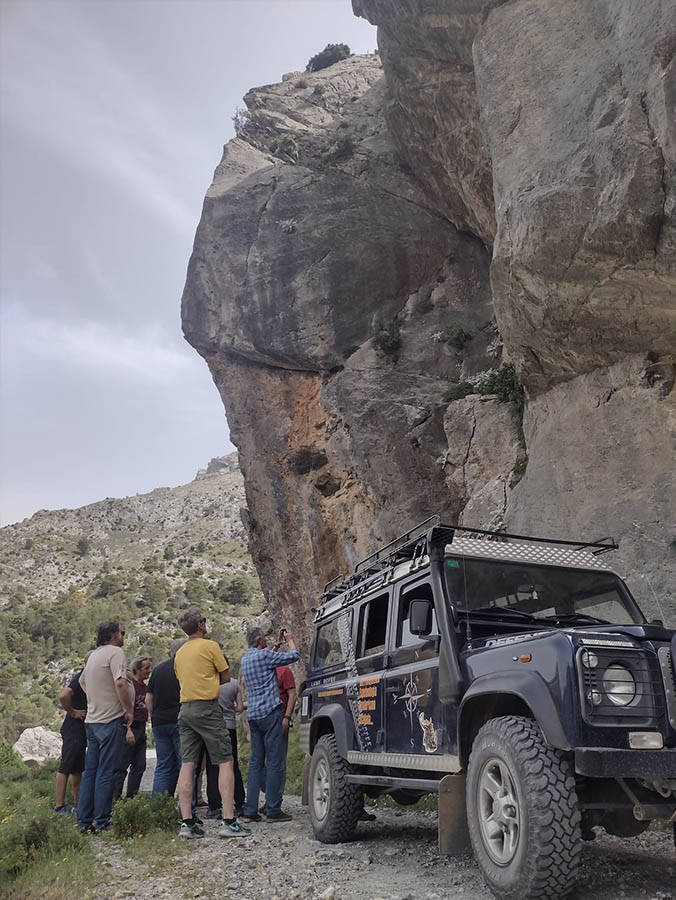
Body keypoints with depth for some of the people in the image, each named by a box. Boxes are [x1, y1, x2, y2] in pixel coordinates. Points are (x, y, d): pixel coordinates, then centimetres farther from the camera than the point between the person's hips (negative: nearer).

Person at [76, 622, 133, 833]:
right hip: (110, 720, -8)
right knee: (106, 773, -4)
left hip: (92, 720, 8)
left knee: (90, 771, 12)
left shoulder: (93, 655, 15)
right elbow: (120, 683, -23)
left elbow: (82, 681, 30)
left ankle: (84, 821, 15)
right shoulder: (115, 652, -11)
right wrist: (129, 710, -13)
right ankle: (102, 822, -1)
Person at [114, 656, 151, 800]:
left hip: (141, 730, 9)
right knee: (122, 765, -4)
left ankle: (132, 797, 16)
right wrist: (128, 730, -23)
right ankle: (115, 797, 2)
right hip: (130, 729, -9)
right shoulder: (129, 684, -11)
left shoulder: (145, 687, 15)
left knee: (139, 766, 9)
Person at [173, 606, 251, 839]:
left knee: (187, 765, 6)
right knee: (225, 762, -3)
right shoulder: (210, 646, -6)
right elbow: (226, 676, -1)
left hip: (185, 709, 7)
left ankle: (187, 822, 5)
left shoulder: (179, 652, 15)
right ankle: (228, 821, -8)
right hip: (207, 707, -7)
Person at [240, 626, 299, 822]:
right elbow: (294, 656, -4)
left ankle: (250, 809, 9)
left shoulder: (245, 659, 13)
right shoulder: (264, 655, -11)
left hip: (253, 714, 8)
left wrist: (278, 643, 33)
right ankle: (273, 810, -3)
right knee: (274, 761, -4)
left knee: (256, 761, 10)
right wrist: (289, 639, 13)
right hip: (269, 712, -8)